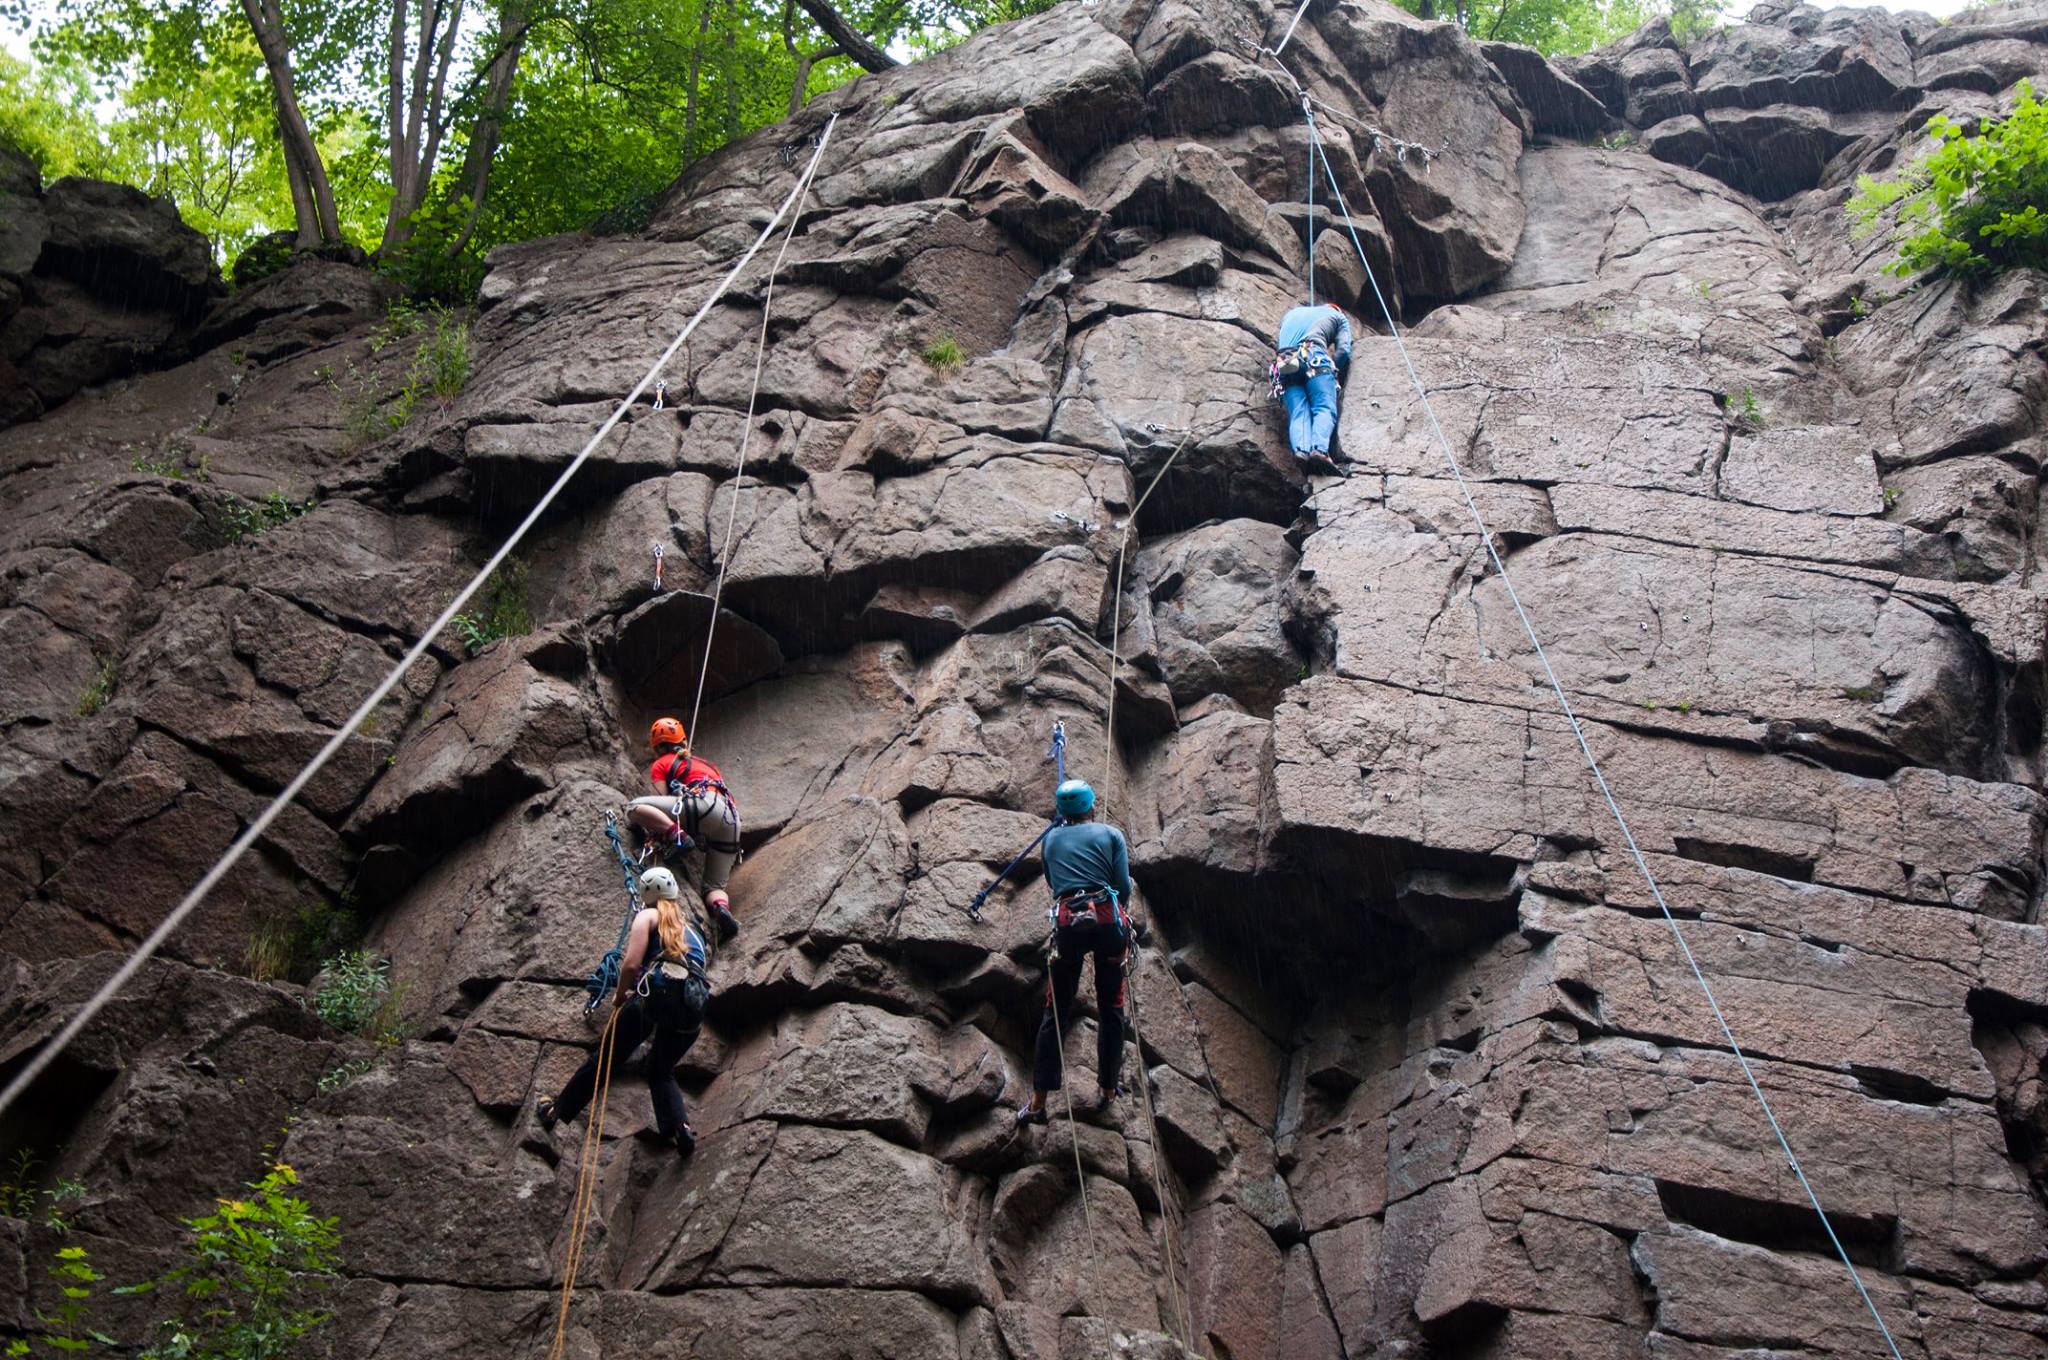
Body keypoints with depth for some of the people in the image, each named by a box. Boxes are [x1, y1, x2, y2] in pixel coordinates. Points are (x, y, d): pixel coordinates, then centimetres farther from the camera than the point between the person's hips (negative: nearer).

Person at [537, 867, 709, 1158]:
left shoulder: (648, 916, 13)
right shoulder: (691, 930, 32)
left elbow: (631, 964, -1)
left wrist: (620, 996, 17)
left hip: (660, 991, -5)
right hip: (694, 1003, 5)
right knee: (661, 1071, 23)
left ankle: (557, 1111, 26)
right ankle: (679, 1126, -1)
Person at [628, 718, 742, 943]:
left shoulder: (660, 765, 19)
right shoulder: (706, 764, 36)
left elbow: (664, 800, 10)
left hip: (705, 804, -6)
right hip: (732, 819, 6)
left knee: (634, 808, -4)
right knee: (715, 886, 10)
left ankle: (676, 836, -23)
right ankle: (722, 908, -25)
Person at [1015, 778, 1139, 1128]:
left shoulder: (1051, 839, 18)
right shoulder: (1111, 835, 10)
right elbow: (1124, 886, 3)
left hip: (1067, 924, 1)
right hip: (1108, 919, -1)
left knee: (1055, 1013, 4)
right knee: (1111, 1008, 12)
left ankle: (1038, 1102, 0)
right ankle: (1108, 1089, 15)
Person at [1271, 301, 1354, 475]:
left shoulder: (1291, 314, 40)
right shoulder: (1339, 316, 27)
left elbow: (1277, 343, 37)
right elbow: (1343, 349, 12)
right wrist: (1332, 372, 19)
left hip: (1284, 366, 4)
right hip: (1313, 356, -4)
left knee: (1298, 414, -9)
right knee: (1325, 409, -13)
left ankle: (1301, 451, -38)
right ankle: (1320, 449, -41)